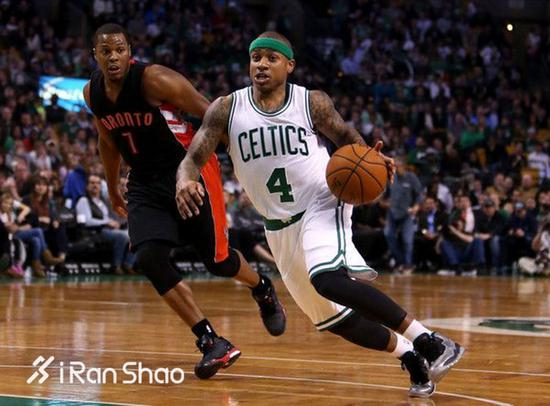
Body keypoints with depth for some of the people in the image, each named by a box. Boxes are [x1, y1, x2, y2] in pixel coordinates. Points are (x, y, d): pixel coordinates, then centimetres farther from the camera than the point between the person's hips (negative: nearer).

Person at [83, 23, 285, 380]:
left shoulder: (155, 80, -21)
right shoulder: (92, 93, -2)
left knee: (217, 260, 0)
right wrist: (113, 190, 28)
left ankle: (264, 291, 38)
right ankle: (213, 344, -10)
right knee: (149, 259, -16)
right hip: (146, 183, 5)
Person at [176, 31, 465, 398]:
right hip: (280, 227, 5)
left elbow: (346, 137, 6)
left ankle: (427, 341, -28)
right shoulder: (226, 110, -4)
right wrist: (185, 182, -33)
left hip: (322, 206, -5)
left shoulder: (313, 103, -8)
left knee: (328, 279, -34)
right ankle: (408, 356, 29)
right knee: (332, 318, 9)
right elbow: (193, 158, -9)